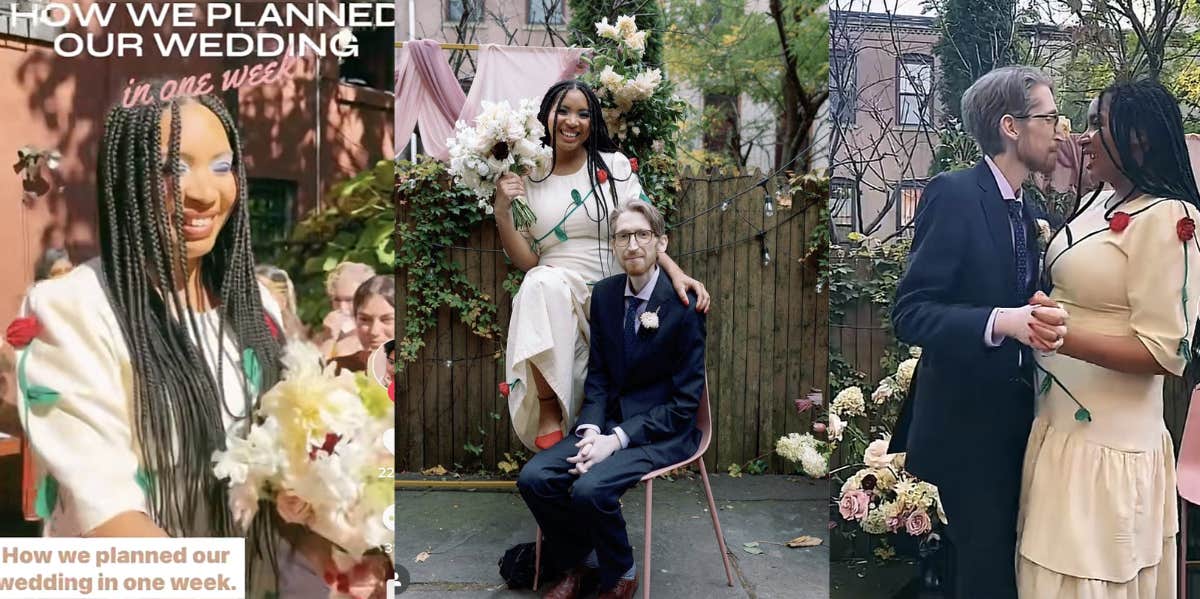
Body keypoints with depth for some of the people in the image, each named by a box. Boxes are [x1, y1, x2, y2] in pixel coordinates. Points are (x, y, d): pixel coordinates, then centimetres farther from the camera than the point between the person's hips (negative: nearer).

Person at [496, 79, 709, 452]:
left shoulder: (615, 166, 6)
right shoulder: (528, 178, 10)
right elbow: (526, 261, 6)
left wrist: (676, 272, -18)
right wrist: (502, 214, -8)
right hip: (549, 299, 1)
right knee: (543, 282, -32)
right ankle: (548, 412, -25)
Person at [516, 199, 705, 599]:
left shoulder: (684, 302, -15)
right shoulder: (604, 294, 3)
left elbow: (686, 400, -13)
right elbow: (598, 374, 8)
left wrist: (618, 438, -20)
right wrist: (591, 430, -11)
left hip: (664, 431, -5)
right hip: (609, 422, 6)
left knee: (591, 487, -29)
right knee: (534, 477, -15)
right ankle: (579, 559, 12)